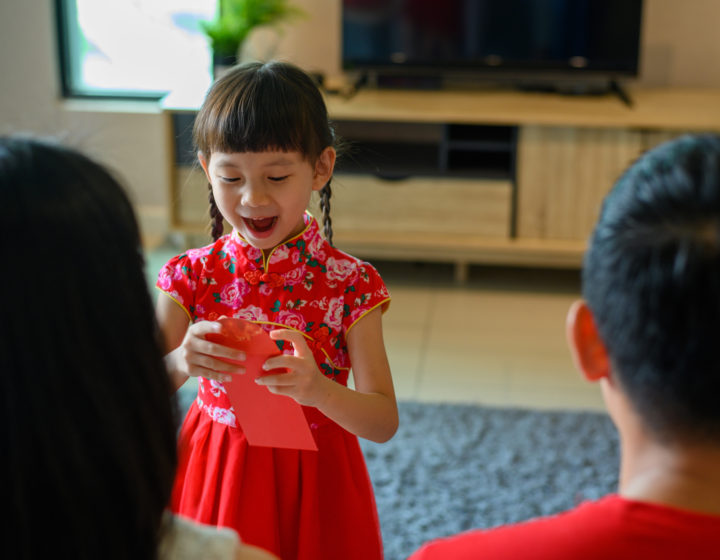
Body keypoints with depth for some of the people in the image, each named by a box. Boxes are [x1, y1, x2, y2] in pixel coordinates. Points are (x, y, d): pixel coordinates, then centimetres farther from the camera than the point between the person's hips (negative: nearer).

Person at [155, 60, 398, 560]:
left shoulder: (349, 283, -14)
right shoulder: (191, 275, -8)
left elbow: (384, 422, -17)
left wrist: (317, 389, -37)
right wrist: (179, 365, -35)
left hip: (311, 482, -1)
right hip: (216, 479, 2)